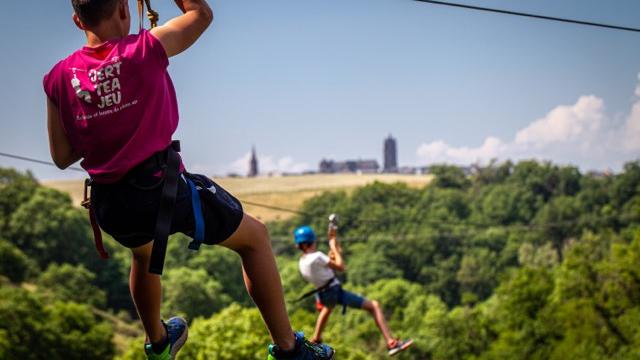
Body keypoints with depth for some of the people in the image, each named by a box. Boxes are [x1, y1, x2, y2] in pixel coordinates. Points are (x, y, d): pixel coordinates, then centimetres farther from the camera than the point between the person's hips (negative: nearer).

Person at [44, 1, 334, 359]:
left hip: (110, 207, 5)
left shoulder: (59, 77, -2)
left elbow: (62, 157, 5)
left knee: (144, 253, 39)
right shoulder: (147, 50, -12)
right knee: (255, 238, 16)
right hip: (162, 188, -5)